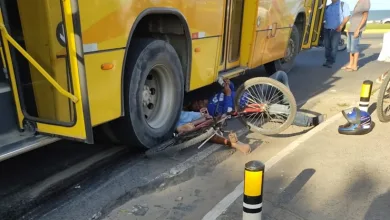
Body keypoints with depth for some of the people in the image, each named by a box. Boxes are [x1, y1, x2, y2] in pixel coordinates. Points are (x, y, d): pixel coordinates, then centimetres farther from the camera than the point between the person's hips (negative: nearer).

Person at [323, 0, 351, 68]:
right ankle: (328, 60, 12)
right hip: (327, 29, 4)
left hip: (336, 30, -4)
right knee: (327, 46, 3)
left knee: (334, 46, -8)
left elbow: (347, 17, -3)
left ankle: (330, 62, -5)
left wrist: (341, 26, -17)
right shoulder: (327, 7, 18)